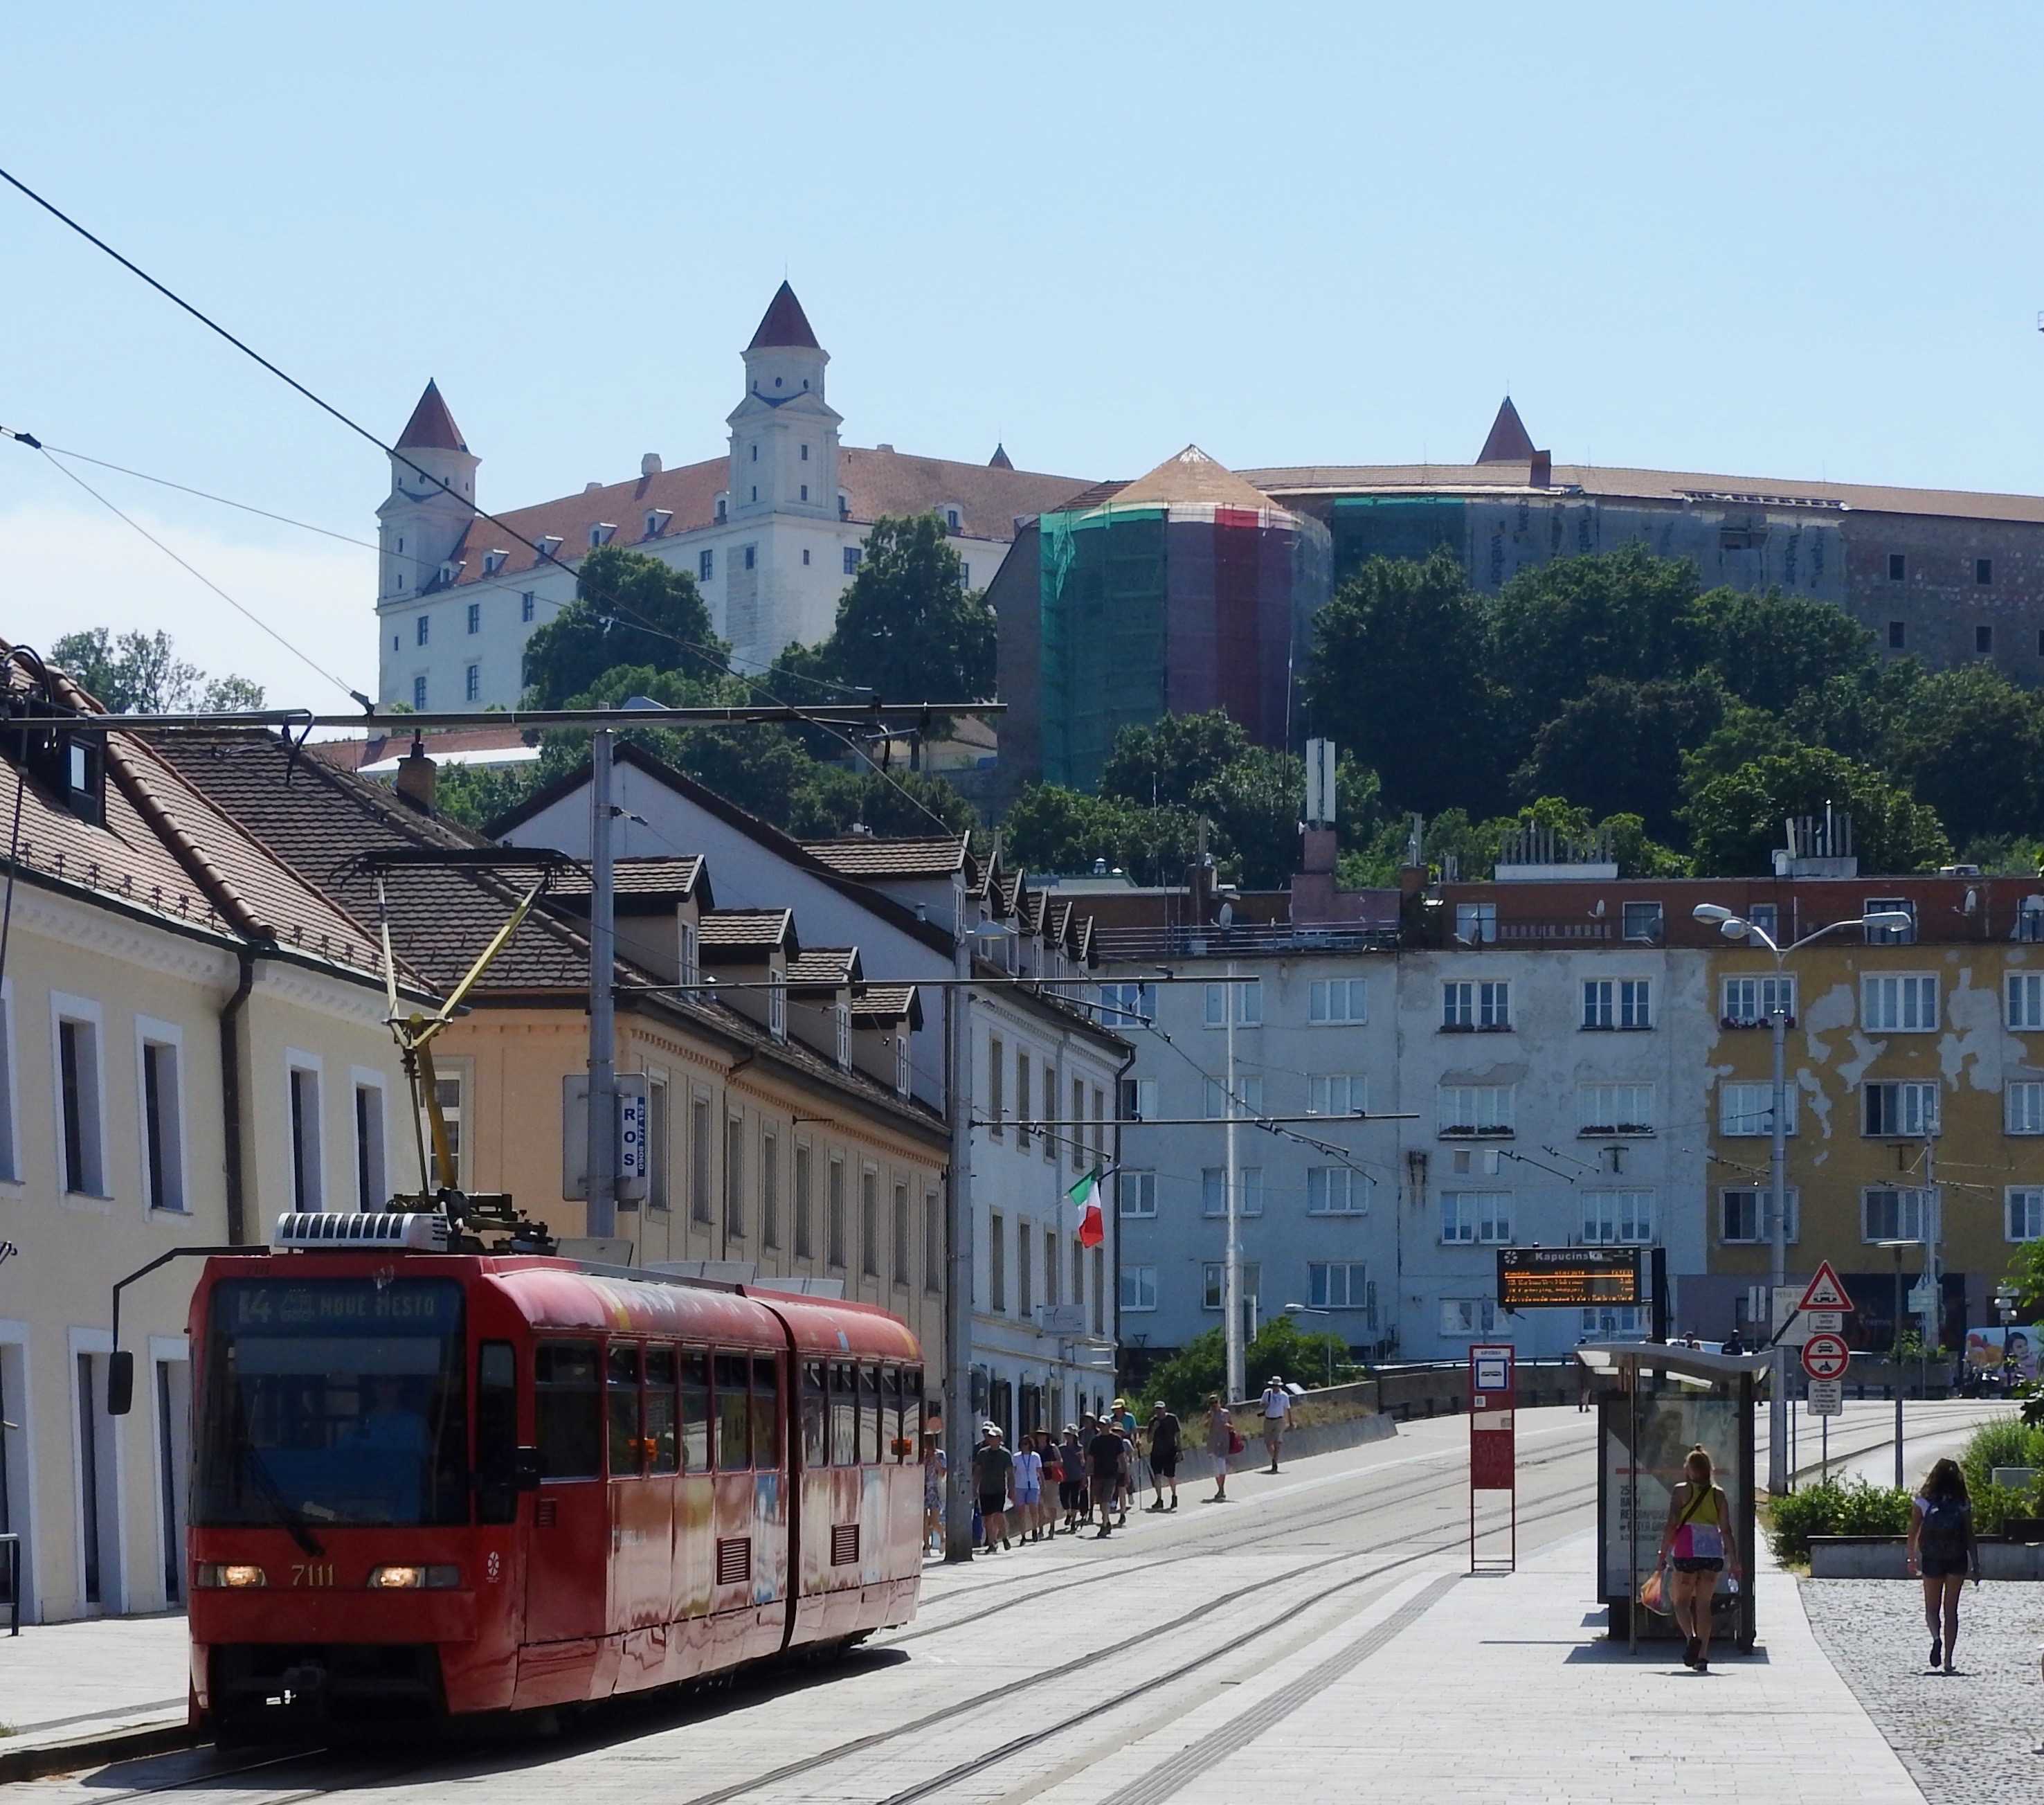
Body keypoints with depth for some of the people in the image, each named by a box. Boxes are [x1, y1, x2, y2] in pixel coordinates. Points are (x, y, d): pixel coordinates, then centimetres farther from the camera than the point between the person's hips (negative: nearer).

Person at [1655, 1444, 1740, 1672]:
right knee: (1704, 1604, 10)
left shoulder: (1682, 1490, -1)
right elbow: (1726, 1530, 4)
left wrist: (1663, 1554, -2)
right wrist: (1734, 1561, 7)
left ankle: (1692, 1637, -19)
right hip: (1714, 1551, 3)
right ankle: (1703, 1655, 2)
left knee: (1682, 1601, 9)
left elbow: (1672, 1525, -6)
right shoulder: (1719, 1494, 7)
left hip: (1688, 1550, -3)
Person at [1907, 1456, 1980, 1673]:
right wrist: (1975, 1566, 3)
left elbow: (1913, 1533, 0)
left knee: (1932, 1607, 11)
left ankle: (1936, 1637, -21)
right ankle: (1949, 1659, 4)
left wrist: (1912, 1558, 13)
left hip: (1932, 1560, -1)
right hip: (1957, 1559, 1)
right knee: (1951, 1609, 8)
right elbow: (1970, 1537, -2)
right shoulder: (1963, 1504, -1)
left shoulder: (1923, 1501, -1)